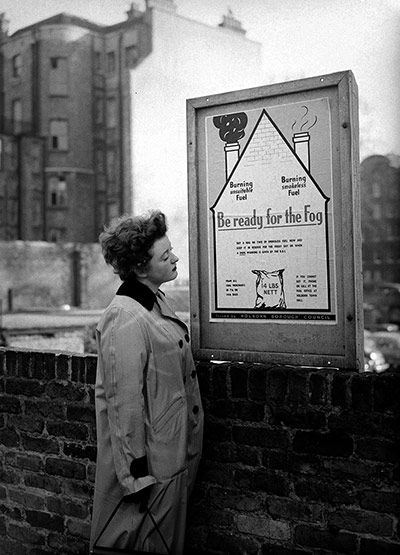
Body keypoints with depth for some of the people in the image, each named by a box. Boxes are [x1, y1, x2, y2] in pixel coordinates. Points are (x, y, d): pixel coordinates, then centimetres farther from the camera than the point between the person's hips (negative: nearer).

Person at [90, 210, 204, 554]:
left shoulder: (157, 300, 6)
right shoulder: (126, 319, -23)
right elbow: (124, 401, -23)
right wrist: (136, 474, -19)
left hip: (173, 455, 9)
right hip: (149, 461, -9)